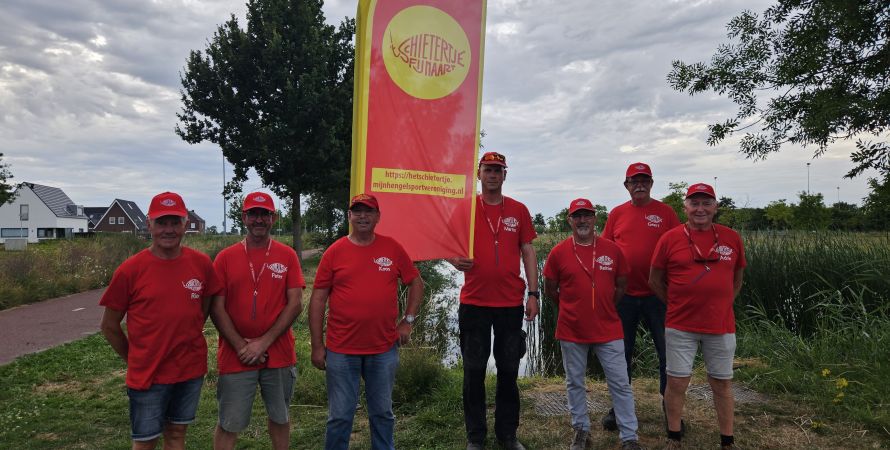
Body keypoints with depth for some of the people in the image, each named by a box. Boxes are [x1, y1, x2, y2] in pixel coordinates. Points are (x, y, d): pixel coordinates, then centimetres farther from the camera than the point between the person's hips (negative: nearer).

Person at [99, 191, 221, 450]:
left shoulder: (201, 263, -4)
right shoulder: (130, 270, -11)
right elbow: (109, 326, -1)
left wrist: (185, 341, 9)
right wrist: (134, 359, 4)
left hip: (191, 369, 3)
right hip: (147, 375, -2)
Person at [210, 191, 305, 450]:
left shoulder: (287, 256, 1)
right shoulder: (225, 258, 0)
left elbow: (295, 304, -5)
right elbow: (217, 308, -3)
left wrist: (264, 342, -11)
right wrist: (242, 347, -11)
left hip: (279, 356, 1)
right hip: (236, 358, 0)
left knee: (280, 418, 15)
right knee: (229, 425, 7)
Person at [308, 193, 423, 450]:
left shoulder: (392, 248, 2)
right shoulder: (334, 252, -2)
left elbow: (416, 283, 12)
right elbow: (318, 300, -1)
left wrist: (408, 321, 3)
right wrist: (317, 345, -3)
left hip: (384, 350, 2)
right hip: (341, 351, -1)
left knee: (382, 413, 15)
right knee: (340, 416, 8)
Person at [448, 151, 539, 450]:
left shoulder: (518, 210, 6)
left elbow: (528, 253, 7)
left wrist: (533, 294, 0)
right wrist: (455, 260, -18)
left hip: (511, 303, 1)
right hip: (474, 302, -1)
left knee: (508, 371, 11)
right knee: (474, 372, 7)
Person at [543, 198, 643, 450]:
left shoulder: (612, 249, -2)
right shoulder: (558, 253, -5)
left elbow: (621, 285, 9)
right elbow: (550, 290, 5)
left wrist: (605, 308, 10)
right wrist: (572, 309, 9)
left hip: (608, 330, 0)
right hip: (571, 331, 0)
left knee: (620, 384, 5)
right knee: (575, 384, 12)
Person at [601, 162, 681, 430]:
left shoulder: (665, 212, 1)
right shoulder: (617, 213, 5)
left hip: (657, 294, -1)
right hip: (623, 295, 2)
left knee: (667, 350, 6)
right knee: (622, 352, 11)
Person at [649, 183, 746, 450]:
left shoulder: (731, 238, 3)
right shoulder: (670, 239, -4)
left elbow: (737, 279, 15)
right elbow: (655, 281, 4)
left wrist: (721, 305, 8)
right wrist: (678, 304, 4)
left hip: (721, 326, 2)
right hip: (680, 326, -1)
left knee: (722, 383, 12)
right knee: (677, 381, 5)